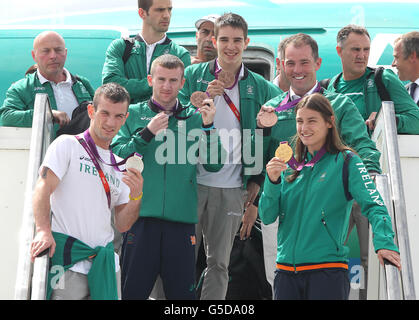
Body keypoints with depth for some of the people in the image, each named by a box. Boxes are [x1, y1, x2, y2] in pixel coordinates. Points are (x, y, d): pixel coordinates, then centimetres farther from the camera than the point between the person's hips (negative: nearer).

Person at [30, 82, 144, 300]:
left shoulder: (120, 166, 18)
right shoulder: (67, 144, 2)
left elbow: (122, 225, 13)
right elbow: (44, 187, -12)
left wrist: (136, 196, -6)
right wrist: (43, 230, -28)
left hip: (106, 265, 6)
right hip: (69, 259, -5)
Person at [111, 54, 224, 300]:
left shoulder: (195, 117, 13)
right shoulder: (133, 114, 9)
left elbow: (214, 164, 6)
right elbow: (116, 156, -3)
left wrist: (208, 126, -6)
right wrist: (148, 132, -12)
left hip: (182, 218, 1)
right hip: (141, 216, -1)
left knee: (182, 291, 3)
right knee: (133, 290, 2)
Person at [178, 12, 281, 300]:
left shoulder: (260, 87, 6)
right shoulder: (193, 76, 3)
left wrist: (257, 179, 4)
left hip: (232, 189, 1)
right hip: (191, 181, -1)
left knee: (219, 263, 7)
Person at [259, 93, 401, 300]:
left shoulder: (346, 161, -2)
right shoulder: (290, 166, 11)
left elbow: (373, 205, -13)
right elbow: (267, 217, 7)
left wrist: (384, 242, -30)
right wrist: (272, 181, -10)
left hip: (327, 270, -4)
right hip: (286, 270, 4)